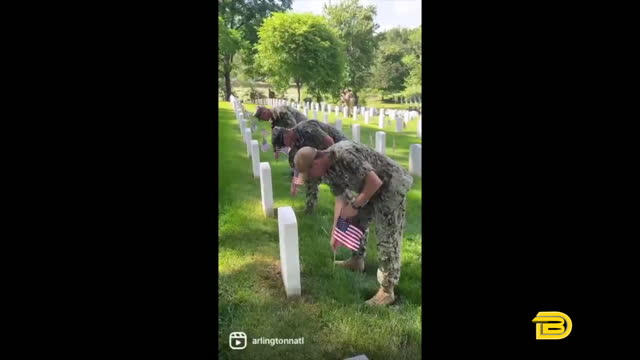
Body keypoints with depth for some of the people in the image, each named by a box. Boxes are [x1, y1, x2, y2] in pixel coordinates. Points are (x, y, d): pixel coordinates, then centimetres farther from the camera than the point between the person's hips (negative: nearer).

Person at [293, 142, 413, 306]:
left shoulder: (345, 154, -32)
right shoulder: (327, 171, -2)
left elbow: (375, 182, -32)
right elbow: (340, 198, 7)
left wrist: (355, 206, -22)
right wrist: (335, 232, 6)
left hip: (391, 186, -10)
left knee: (388, 238, -8)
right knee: (355, 221, 22)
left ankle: (387, 291, -1)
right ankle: (357, 261, 43)